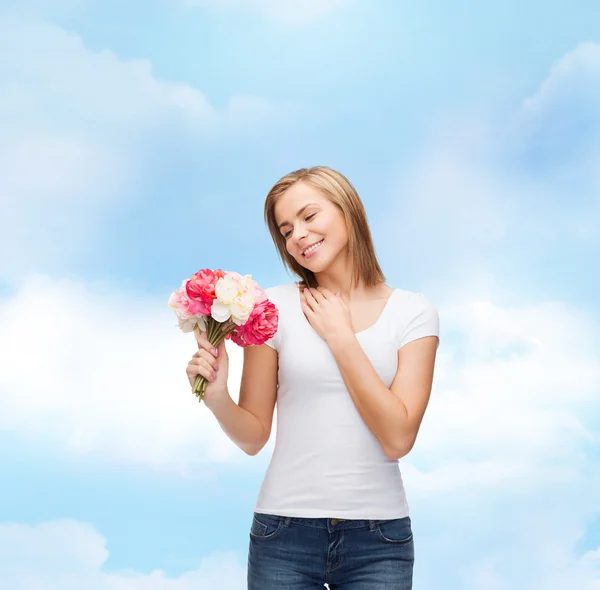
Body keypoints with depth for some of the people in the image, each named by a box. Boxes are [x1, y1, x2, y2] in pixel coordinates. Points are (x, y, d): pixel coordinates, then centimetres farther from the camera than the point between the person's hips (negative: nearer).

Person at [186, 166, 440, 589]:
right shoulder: (275, 307, -2)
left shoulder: (413, 312, -3)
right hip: (285, 534, 0)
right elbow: (254, 436, 0)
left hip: (378, 540, 0)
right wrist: (217, 396, -19)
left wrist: (339, 335, -11)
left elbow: (398, 439, -13)